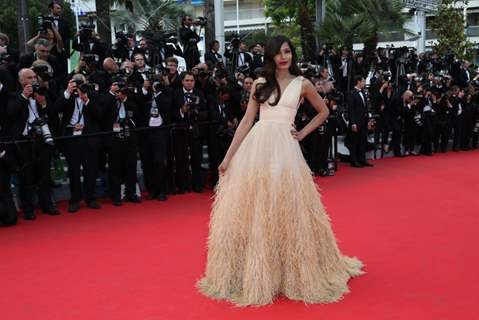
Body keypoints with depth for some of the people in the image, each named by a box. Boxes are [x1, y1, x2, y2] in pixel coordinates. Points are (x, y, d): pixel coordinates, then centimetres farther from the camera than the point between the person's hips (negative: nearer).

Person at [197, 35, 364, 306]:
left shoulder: (302, 84, 7)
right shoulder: (260, 84, 11)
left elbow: (324, 112, 19)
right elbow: (246, 121, 8)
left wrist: (302, 133, 7)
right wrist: (228, 156, 2)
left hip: (284, 148, -2)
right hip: (255, 146, 2)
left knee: (287, 210, 2)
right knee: (251, 210, 4)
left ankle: (292, 272, 20)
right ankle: (254, 273, 18)